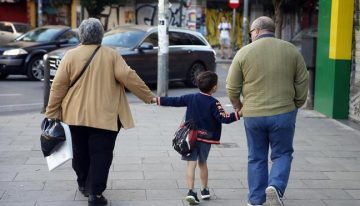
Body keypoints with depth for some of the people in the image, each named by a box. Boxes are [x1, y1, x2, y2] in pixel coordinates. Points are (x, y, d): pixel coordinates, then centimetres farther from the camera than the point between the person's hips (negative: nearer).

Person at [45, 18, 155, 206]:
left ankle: (84, 185, 33)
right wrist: (149, 97, -1)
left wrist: (52, 113, 4)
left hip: (77, 114, 2)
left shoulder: (71, 56, -2)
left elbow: (58, 86, -2)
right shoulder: (111, 55, -4)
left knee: (80, 152, 18)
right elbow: (128, 77, -9)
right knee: (101, 155, 1)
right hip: (105, 115, -2)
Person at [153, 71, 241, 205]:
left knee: (191, 164, -4)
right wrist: (238, 114, -15)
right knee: (202, 163, 17)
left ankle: (191, 192, -17)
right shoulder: (213, 103, -10)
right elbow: (224, 118, -17)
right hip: (206, 138, -1)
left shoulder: (191, 98, 0)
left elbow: (174, 101, 3)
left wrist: (157, 100, 12)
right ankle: (205, 191, 29)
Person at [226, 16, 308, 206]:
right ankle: (275, 186, -11)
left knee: (256, 158, 13)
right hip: (283, 113, 0)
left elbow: (232, 88, 0)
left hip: (253, 114, 0)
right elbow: (302, 83, 3)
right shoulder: (291, 50, 2)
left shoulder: (244, 52, -2)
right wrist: (296, 105, 17)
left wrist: (238, 107, 17)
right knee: (282, 154, 13)